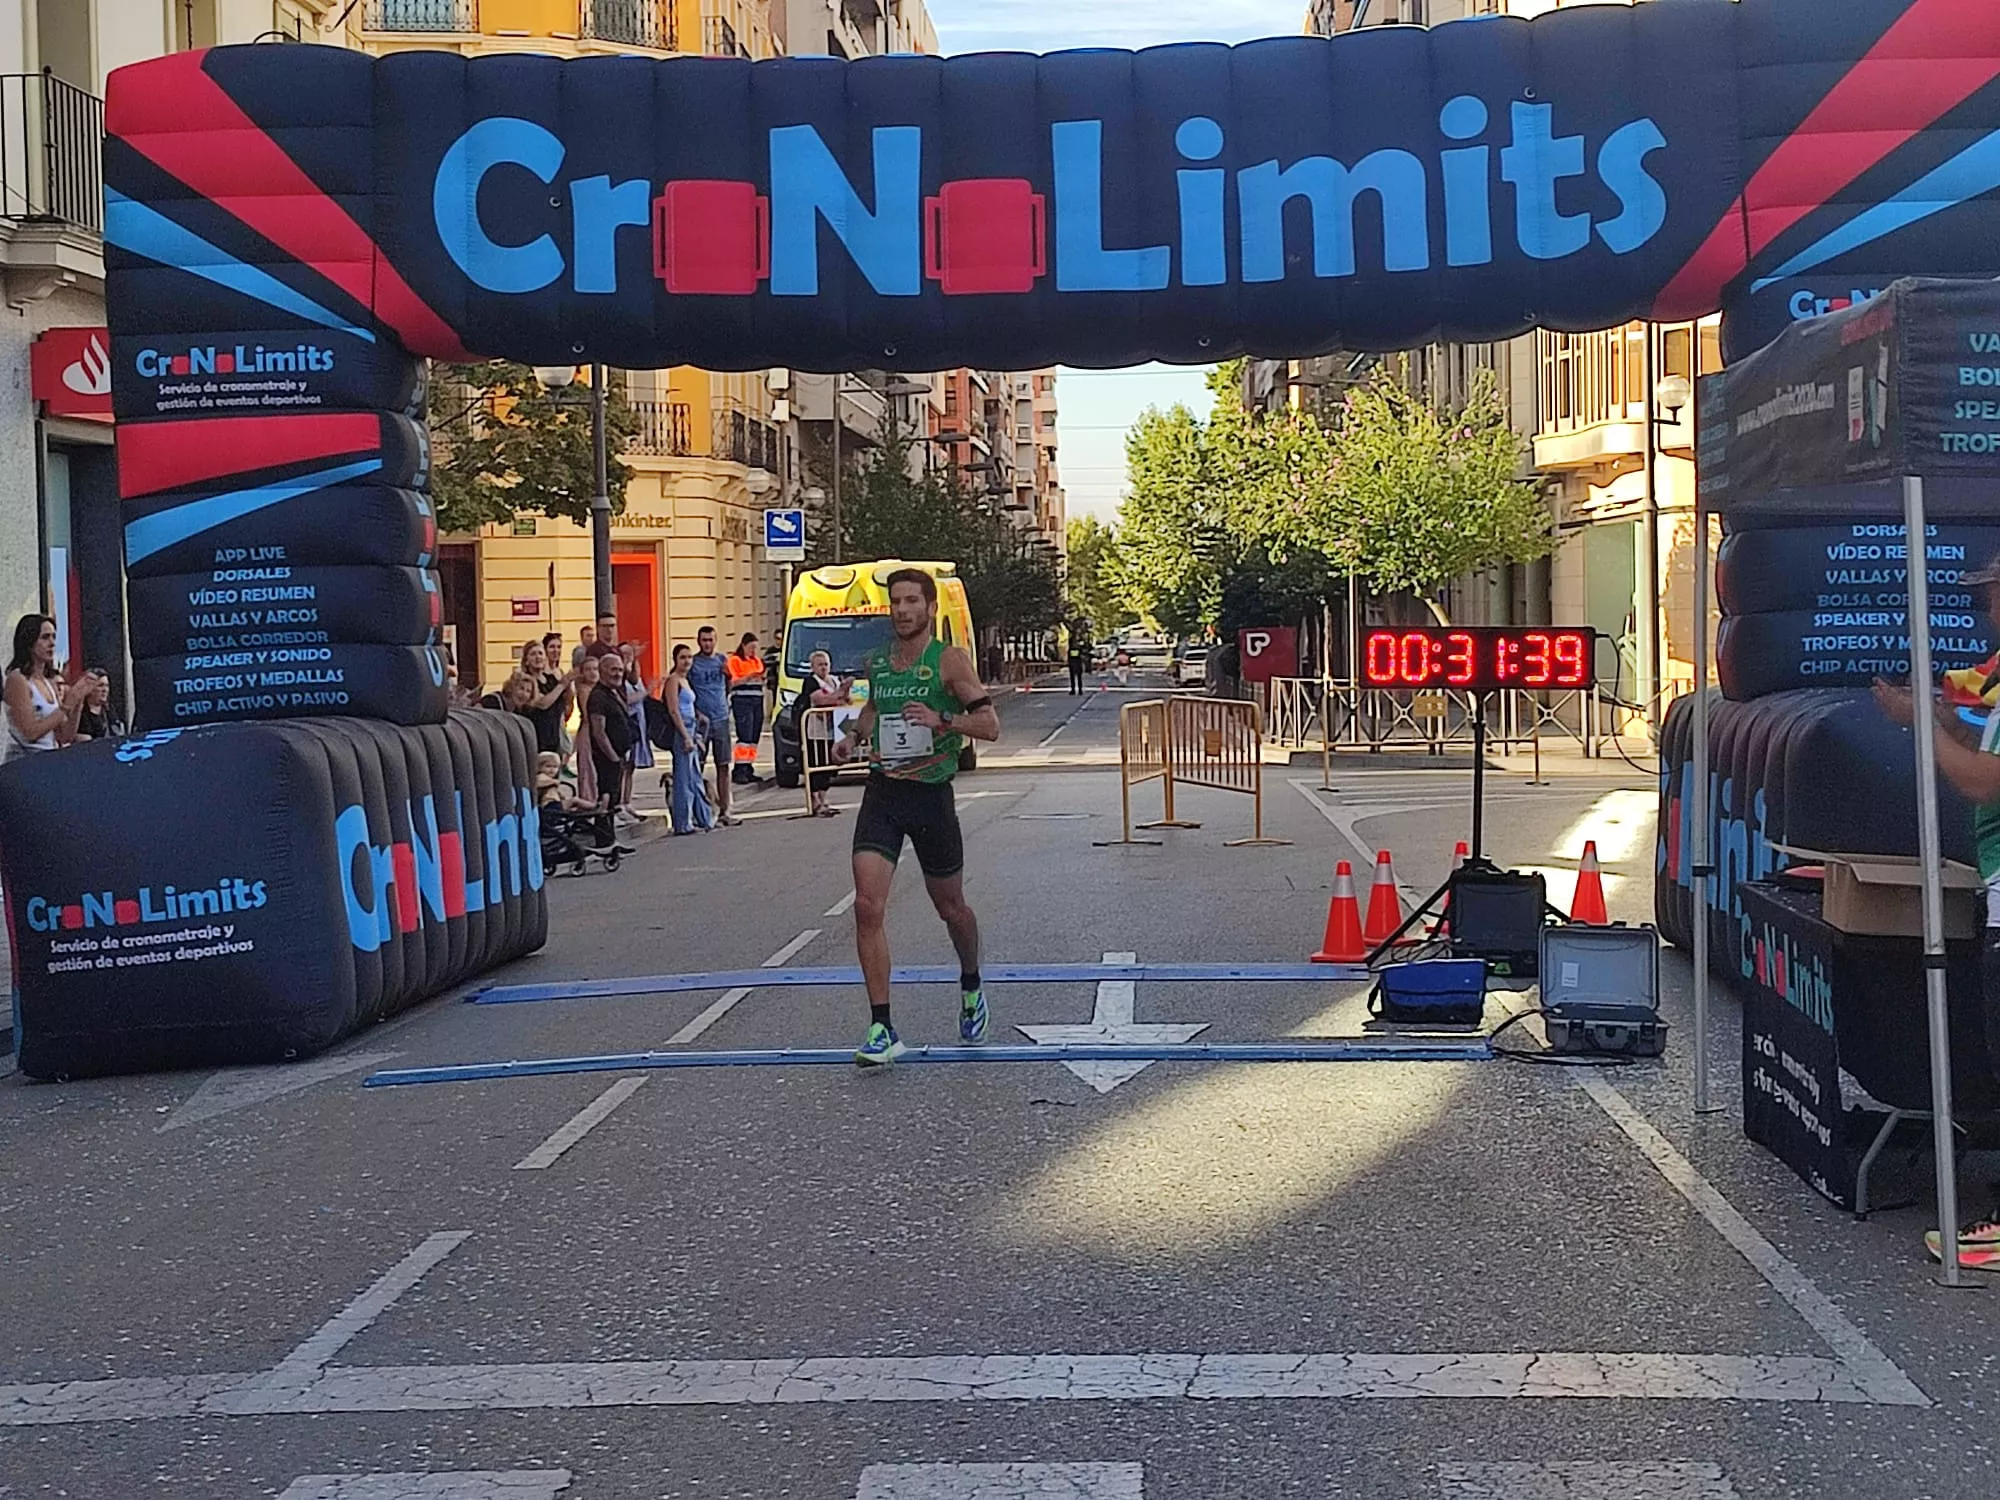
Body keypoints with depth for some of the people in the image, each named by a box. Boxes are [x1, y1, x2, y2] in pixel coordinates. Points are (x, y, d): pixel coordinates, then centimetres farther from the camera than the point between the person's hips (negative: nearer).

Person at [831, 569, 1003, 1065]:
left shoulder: (949, 660, -7)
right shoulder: (877, 662, 8)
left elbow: (990, 725, -12)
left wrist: (941, 719, -26)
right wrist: (854, 733, 11)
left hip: (931, 794, -3)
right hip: (881, 793, 3)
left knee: (951, 907, 13)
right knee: (867, 906, -13)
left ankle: (971, 988, 43)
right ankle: (882, 1029, -9)